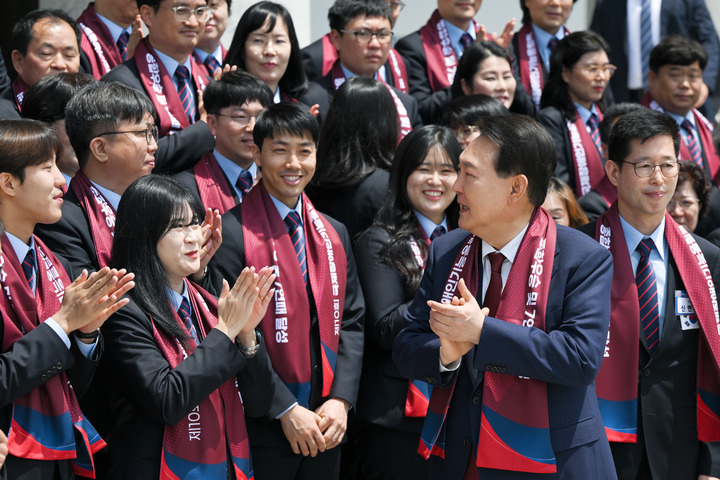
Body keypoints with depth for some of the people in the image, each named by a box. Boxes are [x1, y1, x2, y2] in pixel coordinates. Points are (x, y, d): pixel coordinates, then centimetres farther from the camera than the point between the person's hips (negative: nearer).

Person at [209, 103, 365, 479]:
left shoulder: (334, 233, 12)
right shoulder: (233, 233, -9)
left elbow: (351, 322, 10)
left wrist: (341, 399, -4)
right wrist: (287, 410, -15)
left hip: (327, 426, 5)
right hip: (263, 428, -5)